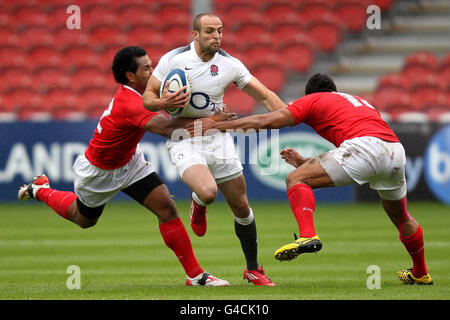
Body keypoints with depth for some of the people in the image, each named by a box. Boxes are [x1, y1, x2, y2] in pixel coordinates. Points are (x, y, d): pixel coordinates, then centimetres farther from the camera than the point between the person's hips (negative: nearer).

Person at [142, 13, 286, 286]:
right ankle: (198, 204, 9)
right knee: (208, 192, -31)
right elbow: (148, 98, -2)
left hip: (218, 138, 3)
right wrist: (167, 103, -24)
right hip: (184, 139, -3)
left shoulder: (230, 64, -2)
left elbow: (264, 95, 1)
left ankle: (253, 269, 22)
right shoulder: (173, 59, -8)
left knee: (241, 206, 3)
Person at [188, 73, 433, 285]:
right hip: (396, 150, 7)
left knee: (296, 180, -2)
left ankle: (307, 236, -24)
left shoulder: (313, 100, 18)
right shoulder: (358, 101, 38)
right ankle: (420, 274, 41)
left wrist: (218, 125, 16)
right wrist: (305, 162, 43)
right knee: (401, 218, 29)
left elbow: (266, 121, 10)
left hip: (364, 145, -7)